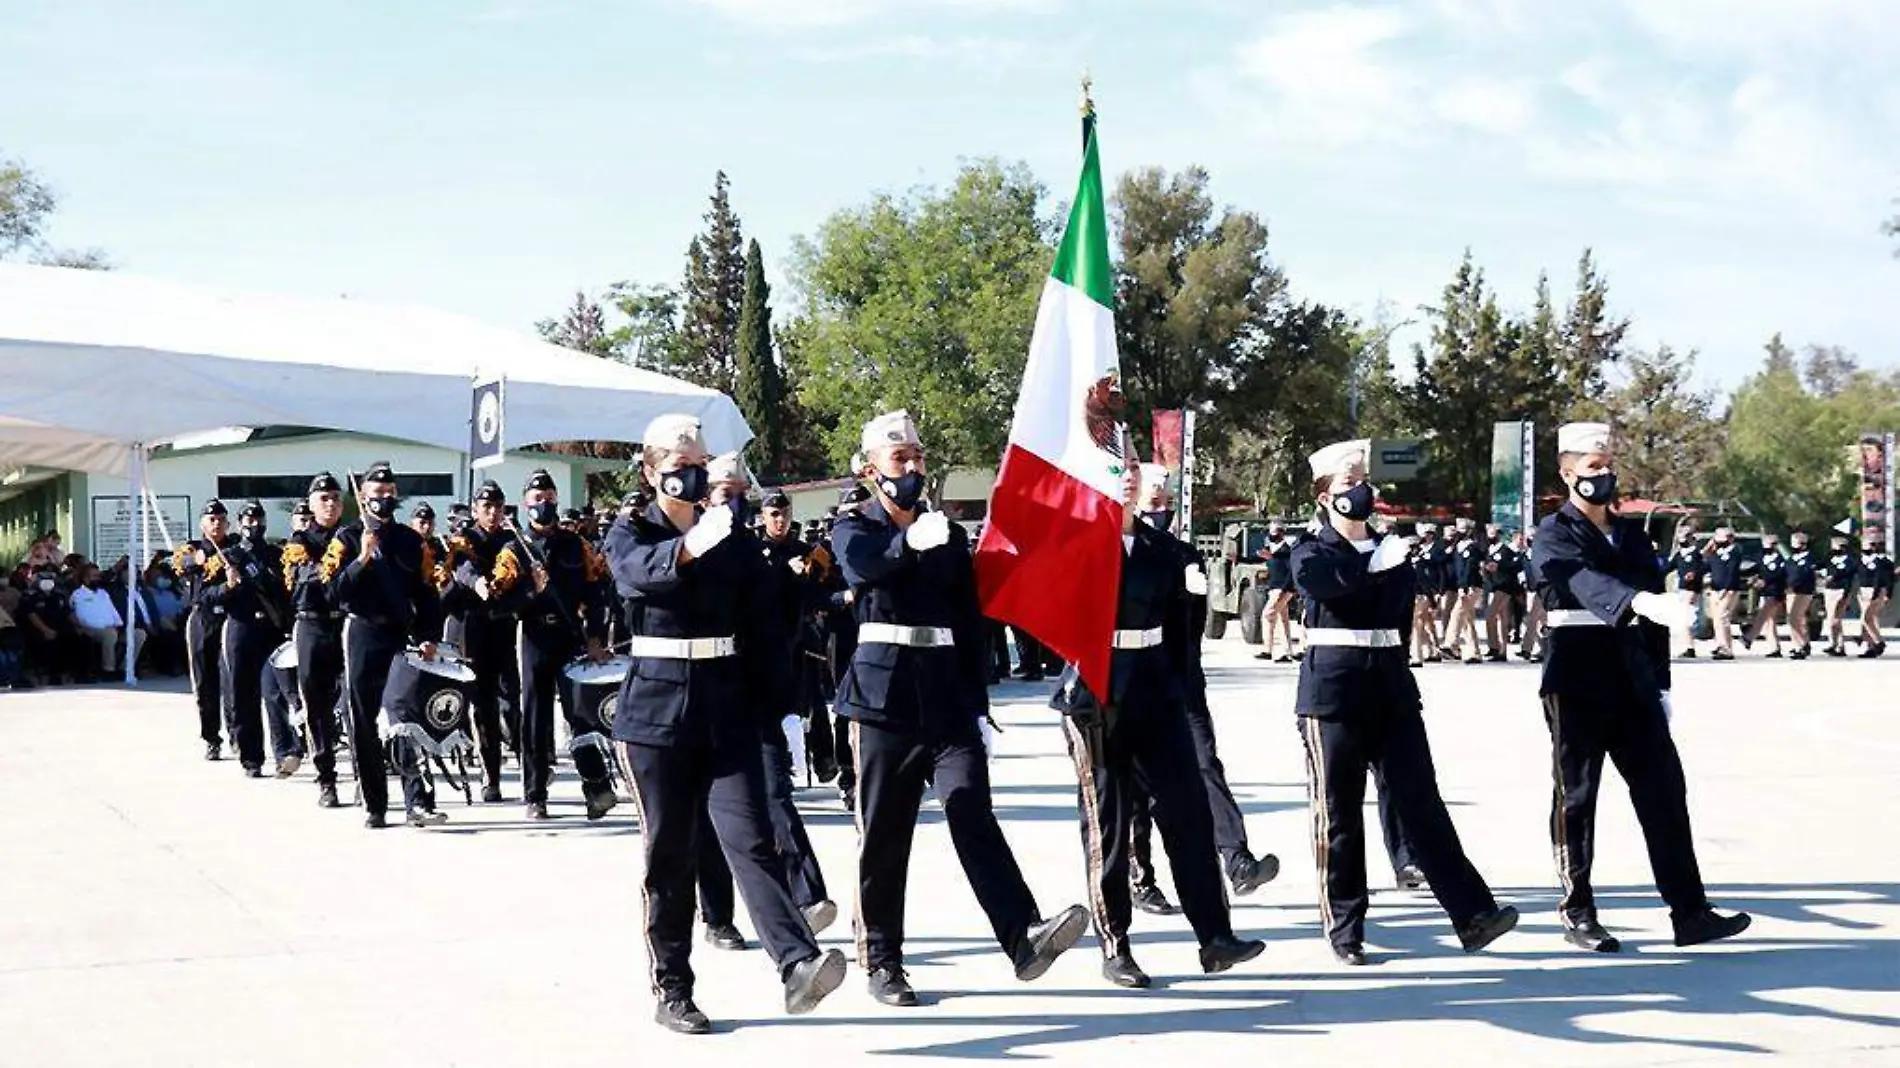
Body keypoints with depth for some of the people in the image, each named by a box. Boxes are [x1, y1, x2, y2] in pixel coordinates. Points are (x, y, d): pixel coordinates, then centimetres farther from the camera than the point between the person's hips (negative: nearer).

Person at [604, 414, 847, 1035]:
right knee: (669, 852, 3)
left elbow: (758, 628, 12)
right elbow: (640, 570, -24)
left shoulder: (731, 539, 11)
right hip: (657, 708, -2)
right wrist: (687, 549, -45)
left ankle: (797, 965, -24)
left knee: (750, 837, -11)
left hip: (727, 708, 2)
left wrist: (770, 704, 6)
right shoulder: (630, 533, 2)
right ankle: (671, 990, 11)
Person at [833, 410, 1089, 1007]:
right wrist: (908, 544, -42)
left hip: (948, 701, 2)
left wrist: (976, 700, 10)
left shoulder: (948, 534, 16)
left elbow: (970, 621, 17)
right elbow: (862, 565, -21)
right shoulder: (855, 526, 4)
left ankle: (1025, 937, -26)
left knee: (971, 811, -13)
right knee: (883, 834, 3)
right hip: (884, 695, -2)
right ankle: (882, 962, 13)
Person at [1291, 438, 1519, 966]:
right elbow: (1316, 580, -23)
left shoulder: (1391, 553, 16)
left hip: (1391, 688, 4)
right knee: (1338, 812, 1)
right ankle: (1344, 930, 8)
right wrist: (1372, 564, -33)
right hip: (1332, 692, -4)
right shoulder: (1312, 552, 2)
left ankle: (1472, 913, -5)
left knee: (1420, 802, -1)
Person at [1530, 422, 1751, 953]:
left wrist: (1660, 684, 10)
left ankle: (1689, 913, 0)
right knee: (1576, 797, 1)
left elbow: (1653, 616, 16)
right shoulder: (1555, 534, -5)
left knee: (1664, 791, 0)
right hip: (1577, 684, -5)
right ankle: (1578, 914, 10)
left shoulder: (1632, 534, 15)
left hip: (1634, 682, 6)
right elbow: (1584, 580, -26)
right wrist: (1643, 602, -43)